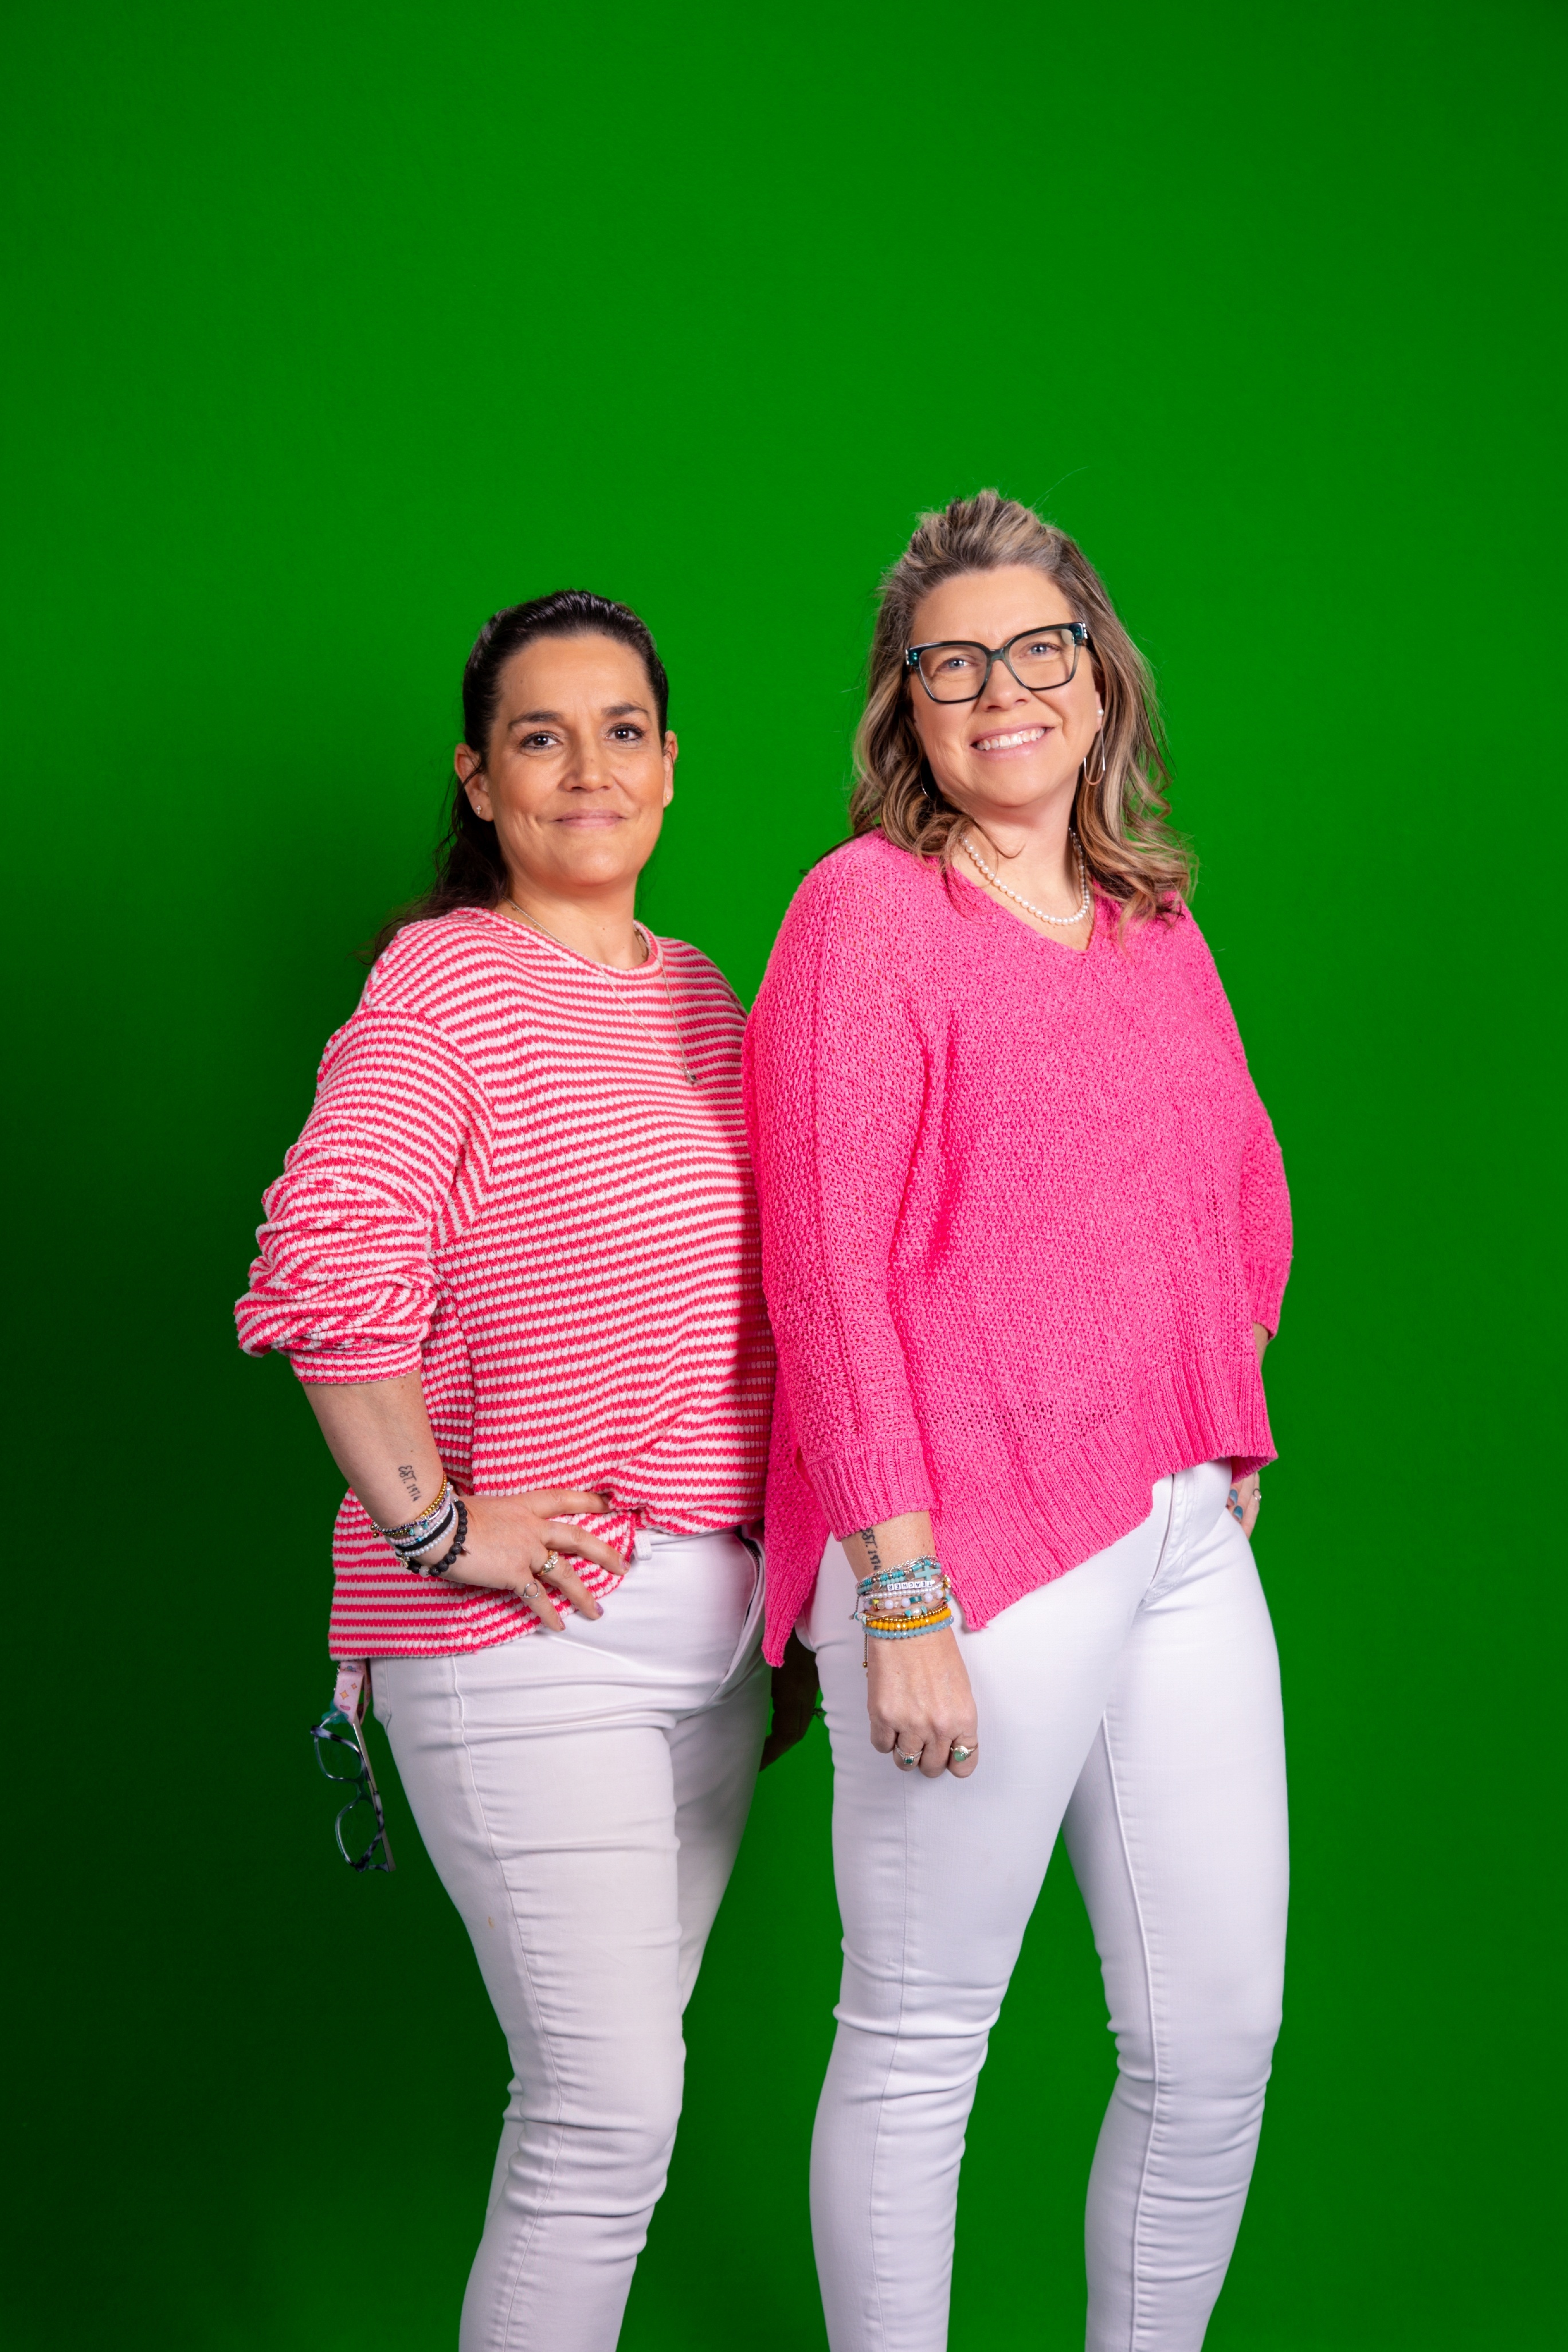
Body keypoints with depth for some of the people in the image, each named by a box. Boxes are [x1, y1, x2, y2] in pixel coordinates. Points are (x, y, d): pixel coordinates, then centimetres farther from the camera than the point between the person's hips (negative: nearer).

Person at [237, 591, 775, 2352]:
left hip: (712, 1615, 7)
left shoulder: (698, 991, 14)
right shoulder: (442, 982, -10)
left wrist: (777, 1561, 14)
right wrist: (436, 1524, -20)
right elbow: (327, 1271, -21)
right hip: (528, 1633, -7)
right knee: (605, 2106, -7)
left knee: (615, 2077, 14)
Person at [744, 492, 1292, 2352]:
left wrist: (1227, 1439, 11)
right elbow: (822, 1262, -11)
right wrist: (901, 1597, -16)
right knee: (919, 2044, 3)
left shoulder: (1152, 920, 15)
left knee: (1219, 2040, 10)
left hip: (1187, 1535, 7)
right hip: (976, 1550, -7)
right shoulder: (867, 906, -6)